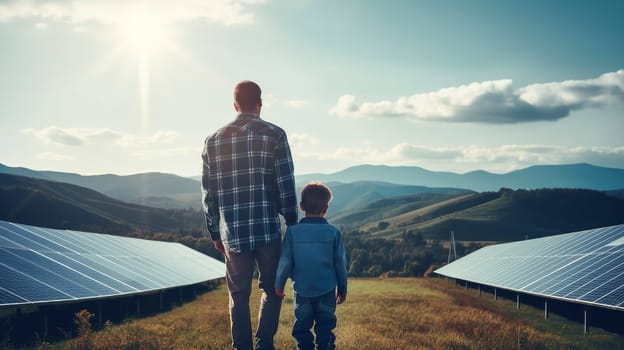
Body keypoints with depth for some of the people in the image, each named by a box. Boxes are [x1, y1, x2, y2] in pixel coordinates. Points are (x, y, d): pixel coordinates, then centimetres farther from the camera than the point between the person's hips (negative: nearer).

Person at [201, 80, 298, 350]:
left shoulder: (214, 140, 7)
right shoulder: (273, 134, -3)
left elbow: (208, 193, 9)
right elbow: (286, 186, -5)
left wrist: (215, 233, 17)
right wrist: (292, 223, 6)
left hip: (232, 234, 2)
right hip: (268, 229, -2)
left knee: (239, 295, 11)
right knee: (271, 289, 13)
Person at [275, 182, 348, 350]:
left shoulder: (292, 231, -7)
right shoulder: (333, 232, -6)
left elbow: (285, 261, -5)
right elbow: (340, 264, 0)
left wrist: (279, 284, 9)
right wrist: (342, 289, 11)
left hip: (302, 290, 0)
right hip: (327, 291, 0)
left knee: (302, 326, 12)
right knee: (325, 326, 10)